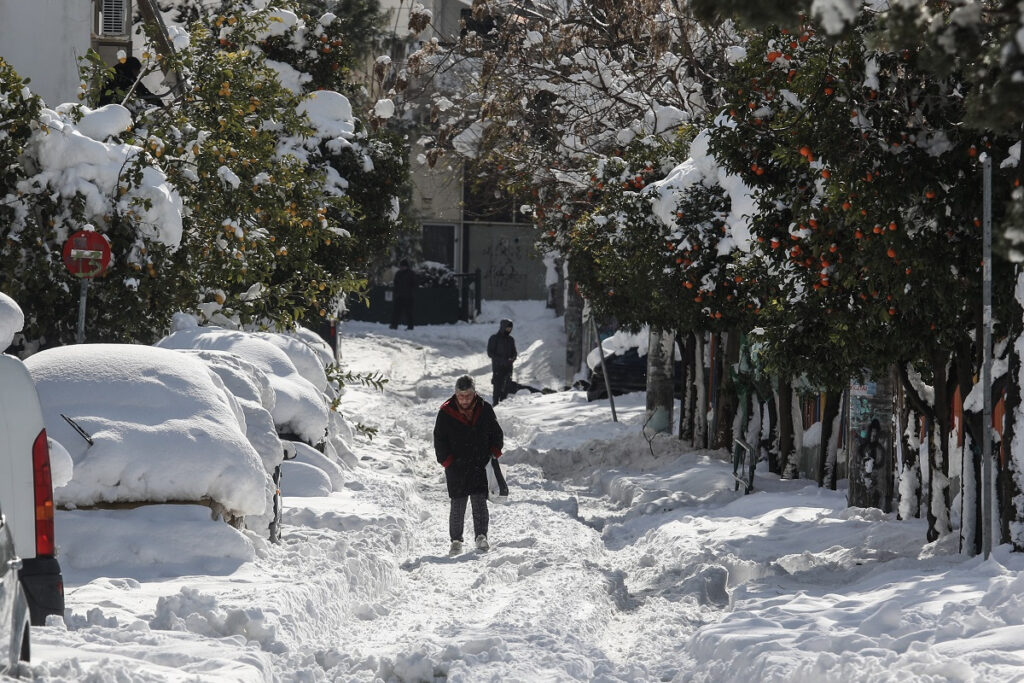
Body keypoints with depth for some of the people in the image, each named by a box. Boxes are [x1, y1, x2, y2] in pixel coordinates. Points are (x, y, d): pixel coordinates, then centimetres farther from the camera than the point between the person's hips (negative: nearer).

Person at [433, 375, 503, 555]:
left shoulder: (485, 409, 4)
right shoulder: (446, 413, -1)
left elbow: (496, 433, 16)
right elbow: (439, 440, 4)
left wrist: (495, 451, 3)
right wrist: (447, 461, -5)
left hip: (480, 464, 1)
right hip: (456, 466, -1)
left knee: (479, 500, -11)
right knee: (458, 503, -1)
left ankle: (481, 536, -8)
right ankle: (456, 540, 8)